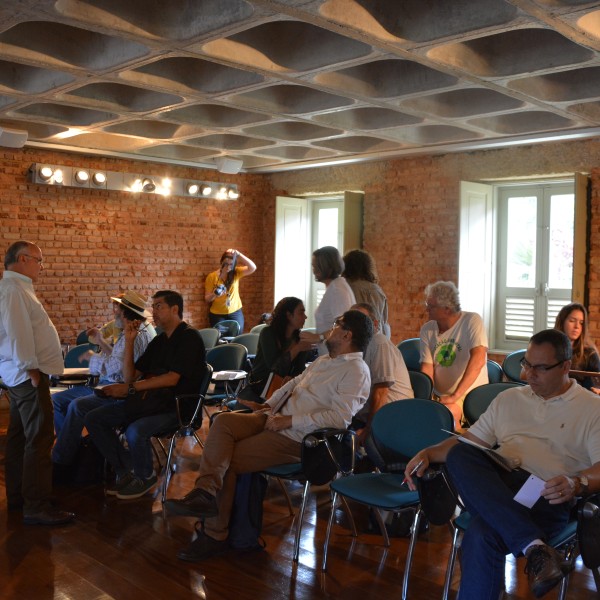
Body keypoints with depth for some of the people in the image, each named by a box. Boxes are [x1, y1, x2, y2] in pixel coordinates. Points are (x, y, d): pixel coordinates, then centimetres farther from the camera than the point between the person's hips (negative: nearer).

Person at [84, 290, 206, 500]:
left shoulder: (189, 337, -6)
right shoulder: (159, 341, 19)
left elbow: (172, 379, -17)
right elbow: (130, 376, 15)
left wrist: (130, 388, -18)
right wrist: (129, 341, 6)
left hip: (177, 404, -8)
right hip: (150, 402, 8)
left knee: (135, 431, -34)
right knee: (93, 418, -4)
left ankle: (145, 477, -5)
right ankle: (125, 472, 2)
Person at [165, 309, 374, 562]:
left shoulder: (356, 372, -11)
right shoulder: (323, 361, 20)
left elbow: (340, 418, -22)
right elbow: (294, 382, 30)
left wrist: (289, 421, -20)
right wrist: (269, 404, 13)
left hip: (298, 438, -9)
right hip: (276, 420, 9)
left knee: (227, 462, -14)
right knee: (223, 421, -14)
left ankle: (214, 536, -4)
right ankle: (206, 491, -22)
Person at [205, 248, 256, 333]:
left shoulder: (236, 273, -1)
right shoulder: (212, 276, -6)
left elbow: (252, 268, -16)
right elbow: (207, 298, -4)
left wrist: (238, 254, -23)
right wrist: (214, 295, -27)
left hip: (235, 313, 2)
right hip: (217, 315, -1)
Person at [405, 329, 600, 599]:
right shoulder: (509, 399, 24)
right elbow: (471, 439, 22)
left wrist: (577, 484, -26)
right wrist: (429, 453, 4)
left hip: (547, 498, -5)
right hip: (495, 487, 6)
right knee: (459, 454, -31)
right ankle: (533, 546, -37)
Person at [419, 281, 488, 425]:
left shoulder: (472, 321, -7)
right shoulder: (427, 330, 8)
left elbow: (478, 360, -19)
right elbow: (427, 367, 2)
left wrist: (455, 395, -24)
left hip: (469, 394, -5)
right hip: (437, 396, 5)